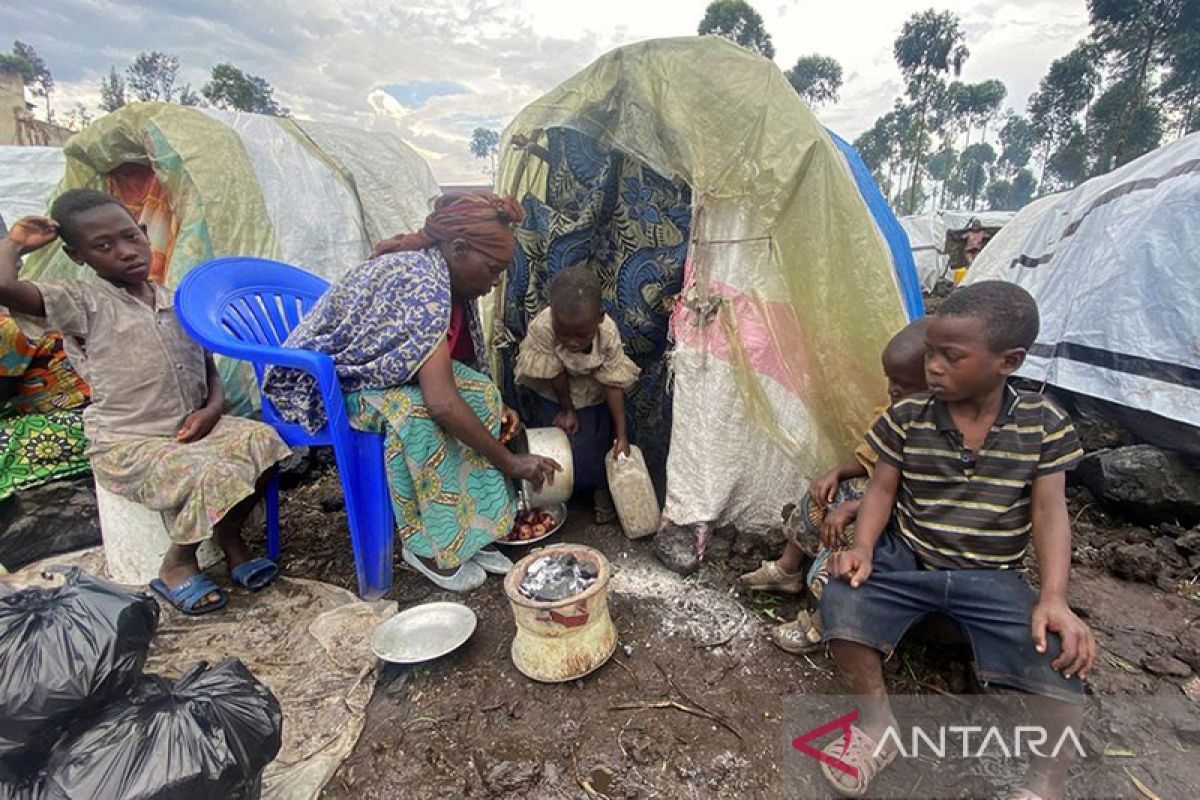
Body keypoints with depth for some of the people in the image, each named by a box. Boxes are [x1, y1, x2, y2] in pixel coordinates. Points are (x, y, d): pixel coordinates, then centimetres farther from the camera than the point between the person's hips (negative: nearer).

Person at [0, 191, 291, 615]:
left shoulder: (177, 301, 10)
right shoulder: (85, 303, -4)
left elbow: (208, 369, 13)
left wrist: (212, 408, -6)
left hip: (192, 427, 5)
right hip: (126, 444, -5)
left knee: (262, 440, -21)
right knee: (209, 476, -29)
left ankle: (231, 539, 1)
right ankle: (178, 563, 1)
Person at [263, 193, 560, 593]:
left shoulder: (443, 276, -3)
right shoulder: (424, 285, -31)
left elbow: (443, 371, 5)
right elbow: (441, 401, -38)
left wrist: (495, 407, -10)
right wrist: (510, 462, -29)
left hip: (381, 369, 9)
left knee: (480, 393, -9)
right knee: (414, 411, -35)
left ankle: (469, 529, -5)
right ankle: (428, 545, -16)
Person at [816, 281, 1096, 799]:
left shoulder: (1043, 424, -4)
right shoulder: (907, 417, -6)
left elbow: (1049, 512, -5)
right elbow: (882, 489, -1)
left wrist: (1054, 597, -18)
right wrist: (863, 548, -18)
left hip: (992, 576, 1)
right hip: (906, 559, 0)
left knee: (1058, 666, -24)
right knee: (840, 605, -26)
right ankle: (877, 727, 1)